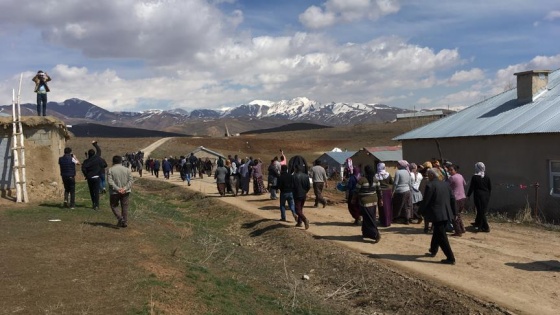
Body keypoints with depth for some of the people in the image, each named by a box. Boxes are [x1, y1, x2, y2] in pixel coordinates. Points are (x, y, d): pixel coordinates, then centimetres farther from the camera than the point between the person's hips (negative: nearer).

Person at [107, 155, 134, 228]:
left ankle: (120, 218, -6)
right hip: (125, 192, 3)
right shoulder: (127, 169, 3)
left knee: (113, 206, 13)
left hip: (115, 192, -3)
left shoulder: (110, 170, -5)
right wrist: (125, 188, -11)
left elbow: (110, 181, -15)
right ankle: (125, 222, 13)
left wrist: (117, 188, -17)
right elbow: (131, 180, -4)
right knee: (125, 207, 11)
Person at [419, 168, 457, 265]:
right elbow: (452, 198, 12)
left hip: (437, 214, -8)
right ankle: (433, 251, 38)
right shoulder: (445, 184, 11)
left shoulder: (430, 185, -12)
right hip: (447, 214, 8)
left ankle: (451, 258, -4)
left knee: (442, 237, -3)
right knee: (437, 233, 24)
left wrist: (421, 212, 2)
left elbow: (425, 201, -12)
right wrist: (454, 212, 18)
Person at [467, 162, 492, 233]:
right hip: (486, 195, 5)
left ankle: (486, 227, 1)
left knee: (480, 211, 1)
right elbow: (490, 188, 7)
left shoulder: (474, 177, -13)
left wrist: (468, 195, 1)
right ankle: (478, 223, 33)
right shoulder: (487, 177, 1)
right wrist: (488, 195, 19)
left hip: (478, 195, -5)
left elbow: (471, 187, -10)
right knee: (483, 210, 18)